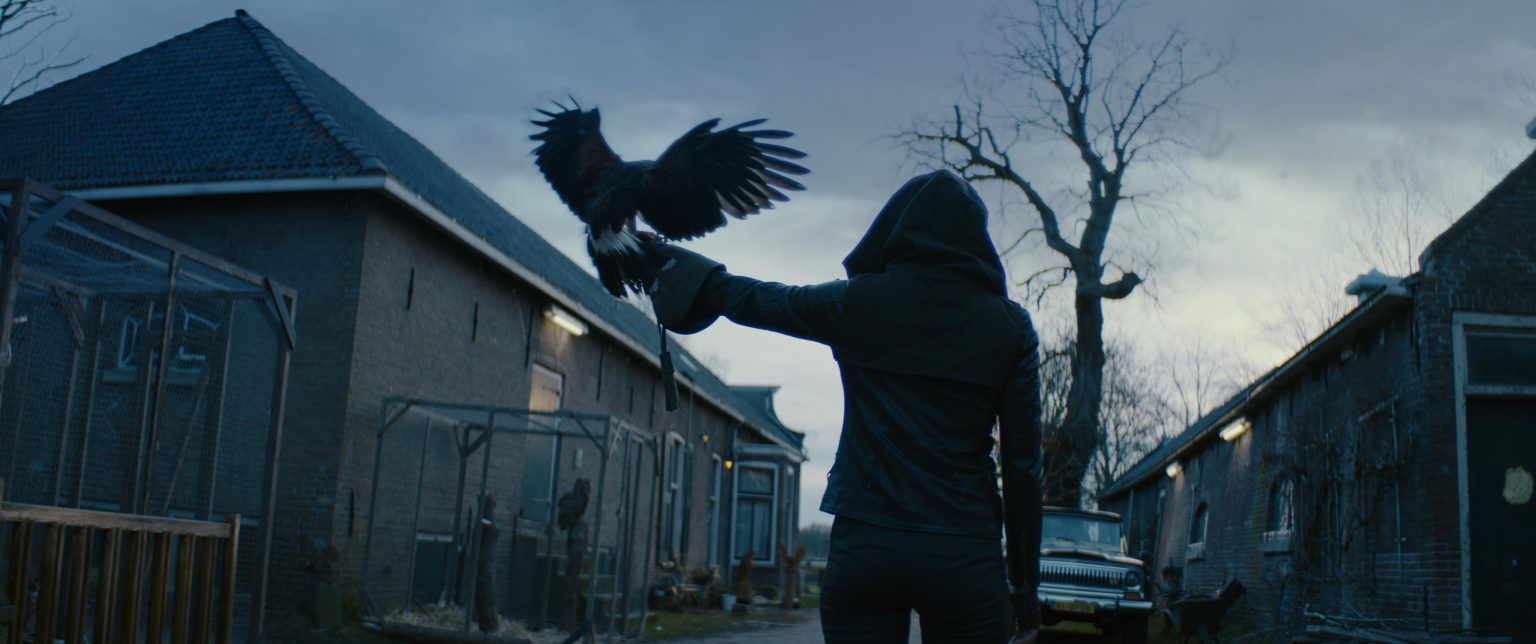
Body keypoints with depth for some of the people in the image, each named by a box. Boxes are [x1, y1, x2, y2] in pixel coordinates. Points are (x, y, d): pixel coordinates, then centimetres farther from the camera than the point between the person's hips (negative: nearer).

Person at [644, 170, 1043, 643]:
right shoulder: (1010, 324, 2)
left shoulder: (857, 302, 3)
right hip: (965, 556, 0)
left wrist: (672, 260, 35)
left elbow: (750, 299, 18)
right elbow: (1023, 464, 1)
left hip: (863, 546, 1)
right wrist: (1025, 584, 8)